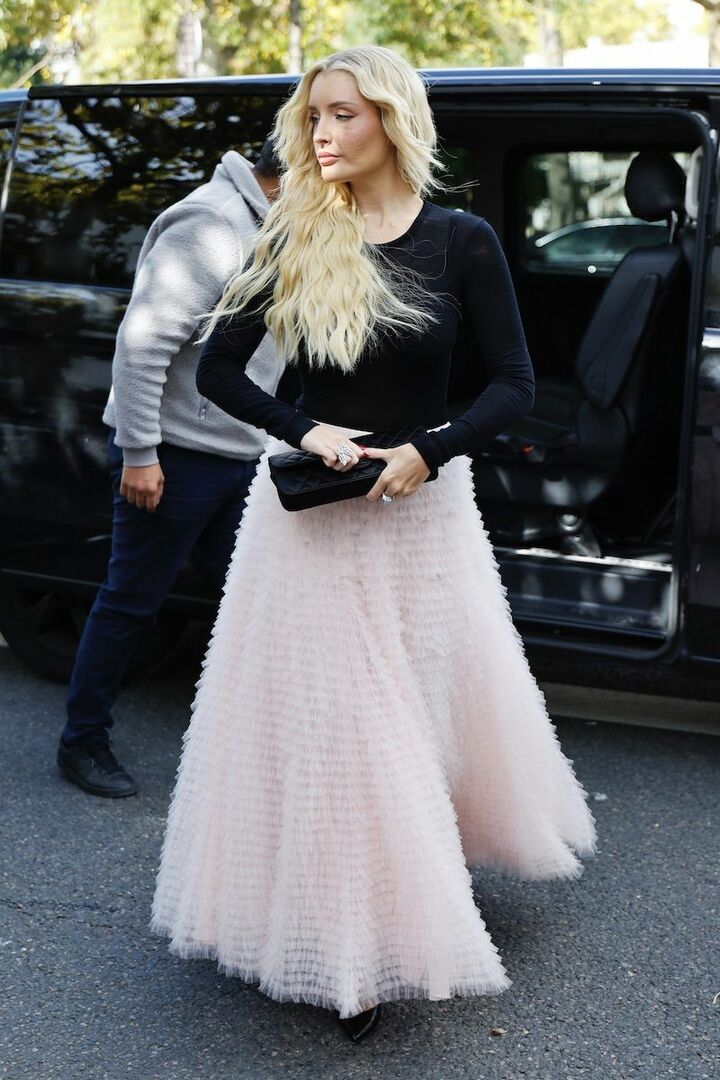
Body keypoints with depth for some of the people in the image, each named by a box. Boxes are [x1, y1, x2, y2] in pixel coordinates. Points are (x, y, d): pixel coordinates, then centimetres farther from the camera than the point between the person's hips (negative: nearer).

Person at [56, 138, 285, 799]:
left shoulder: (271, 230, 12)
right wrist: (139, 452, -23)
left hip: (239, 457, 9)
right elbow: (142, 340, -24)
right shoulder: (211, 226, -19)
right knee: (131, 603, 3)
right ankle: (83, 742, 19)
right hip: (176, 455, -9)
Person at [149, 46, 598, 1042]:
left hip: (422, 508, 0)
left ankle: (410, 915, 34)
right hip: (307, 511, 0)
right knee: (321, 719, 4)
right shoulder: (294, 240, -1)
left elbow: (514, 385, -3)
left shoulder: (461, 242, -4)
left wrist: (427, 453, -18)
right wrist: (304, 430, -15)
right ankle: (342, 946, 17)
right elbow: (217, 369, 2)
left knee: (439, 704, 10)